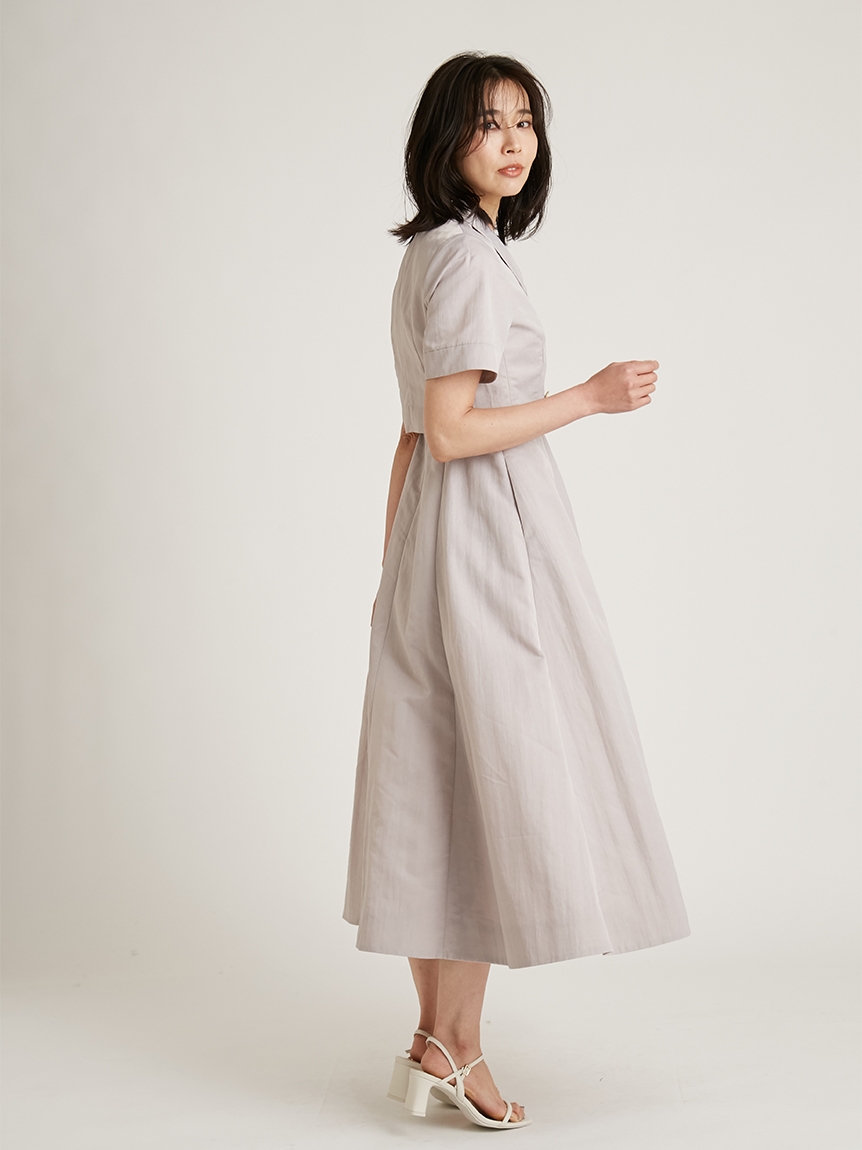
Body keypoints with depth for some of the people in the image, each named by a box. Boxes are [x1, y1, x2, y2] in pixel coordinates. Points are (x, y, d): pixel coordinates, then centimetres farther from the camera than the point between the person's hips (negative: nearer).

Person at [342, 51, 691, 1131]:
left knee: (438, 782, 10)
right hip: (492, 532, -10)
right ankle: (453, 1044, 5)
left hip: (434, 542, 10)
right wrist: (592, 396, -13)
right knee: (503, 772, -3)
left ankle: (435, 1039, 19)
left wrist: (396, 568, 20)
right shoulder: (470, 256, -13)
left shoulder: (430, 253, 16)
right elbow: (451, 431, -19)